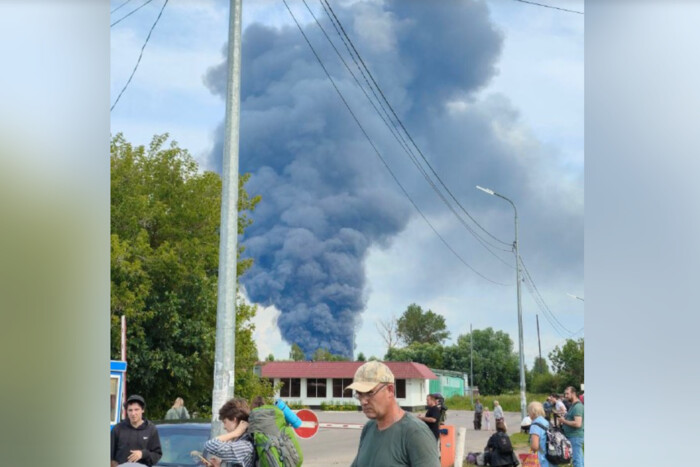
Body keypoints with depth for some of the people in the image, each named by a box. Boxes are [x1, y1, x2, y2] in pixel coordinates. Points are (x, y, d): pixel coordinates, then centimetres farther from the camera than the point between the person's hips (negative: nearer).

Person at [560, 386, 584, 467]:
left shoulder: (577, 406, -18)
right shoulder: (573, 405, 15)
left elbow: (577, 424, -27)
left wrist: (564, 421, -17)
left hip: (575, 437, -11)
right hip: (572, 437, 11)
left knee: (576, 460, -9)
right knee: (580, 460, 15)